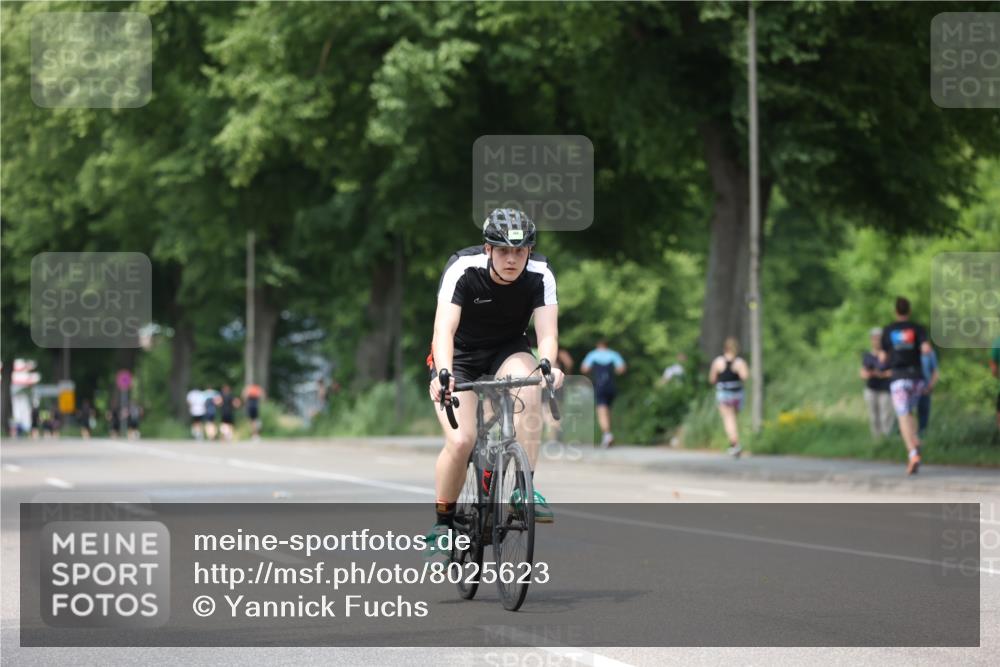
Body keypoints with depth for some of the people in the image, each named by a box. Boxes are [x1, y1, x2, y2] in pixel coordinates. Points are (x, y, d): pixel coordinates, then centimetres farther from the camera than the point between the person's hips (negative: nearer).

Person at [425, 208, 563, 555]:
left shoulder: (540, 275, -21)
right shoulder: (463, 268, -28)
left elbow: (547, 331, -30)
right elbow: (444, 328, -38)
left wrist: (548, 365, -53)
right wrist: (444, 374, -56)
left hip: (507, 351, 2)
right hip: (459, 354, -2)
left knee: (530, 386, -33)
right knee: (460, 442, -20)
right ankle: (442, 523, 4)